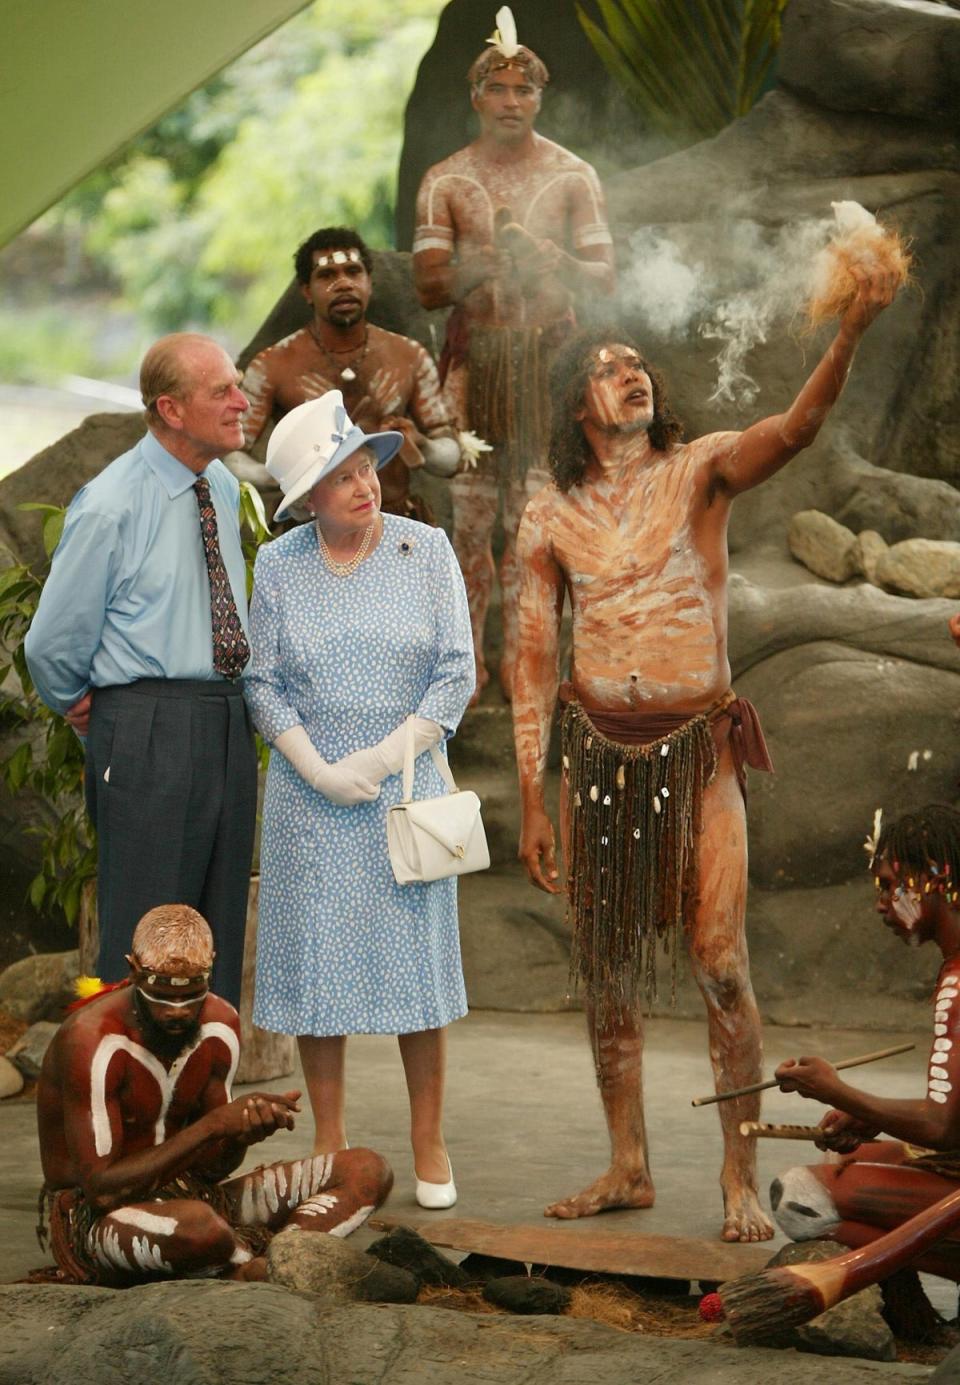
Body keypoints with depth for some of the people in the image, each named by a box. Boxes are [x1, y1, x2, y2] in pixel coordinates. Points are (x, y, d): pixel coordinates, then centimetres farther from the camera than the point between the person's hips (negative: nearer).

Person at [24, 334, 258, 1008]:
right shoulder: (111, 507, -12)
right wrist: (82, 705, 9)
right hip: (149, 726, -7)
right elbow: (53, 643, -6)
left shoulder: (225, 490, 11)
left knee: (220, 930, 12)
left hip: (230, 722, 7)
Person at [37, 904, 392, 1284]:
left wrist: (243, 1132, -20)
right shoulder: (92, 1042, -22)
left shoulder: (220, 1026, 1)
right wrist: (212, 1125, -30)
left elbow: (211, 1168, 4)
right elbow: (102, 1189, -26)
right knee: (195, 1224, -45)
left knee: (367, 1171, -4)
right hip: (93, 1220, -8)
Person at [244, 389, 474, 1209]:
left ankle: (429, 1145, 10)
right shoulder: (279, 566, 1)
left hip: (406, 785, -1)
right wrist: (320, 771, -10)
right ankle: (330, 1145, 12)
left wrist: (387, 756, -11)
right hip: (309, 798, 1)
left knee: (416, 959, 1)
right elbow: (264, 686, 2)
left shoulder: (427, 551, -1)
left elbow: (457, 674, -2)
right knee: (317, 960, 2)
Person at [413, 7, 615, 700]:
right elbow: (429, 286, -1)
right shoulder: (444, 182, 5)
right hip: (473, 356, 0)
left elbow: (605, 277, 2)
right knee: (471, 509, -2)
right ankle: (469, 655, 4)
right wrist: (490, 258, -17)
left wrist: (545, 254, -16)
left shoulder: (573, 177, 5)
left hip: (549, 355, 0)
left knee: (532, 511, -2)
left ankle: (517, 651, 5)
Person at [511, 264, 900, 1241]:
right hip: (596, 748, 3)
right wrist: (530, 799, 5)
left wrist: (852, 333, -37)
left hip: (697, 744, -3)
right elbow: (534, 662, 9)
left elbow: (796, 428, -19)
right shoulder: (551, 518, 7)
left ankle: (741, 1179, 0)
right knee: (606, 968, 8)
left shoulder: (698, 473, 0)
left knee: (719, 961, -8)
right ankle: (628, 1168, 20)